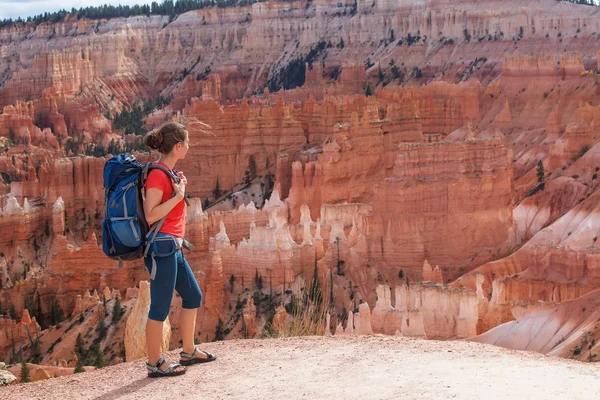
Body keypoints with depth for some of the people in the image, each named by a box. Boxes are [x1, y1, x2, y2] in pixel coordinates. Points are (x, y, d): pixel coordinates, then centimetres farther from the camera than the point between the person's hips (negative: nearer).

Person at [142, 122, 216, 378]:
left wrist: (179, 186, 12)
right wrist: (179, 196, -19)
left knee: (193, 296, 18)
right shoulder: (157, 175, -15)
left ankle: (188, 352, 30)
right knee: (160, 307, -1)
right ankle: (154, 364, 9)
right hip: (162, 246, -10)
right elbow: (150, 215, -22)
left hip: (173, 247, 10)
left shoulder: (168, 173, 13)